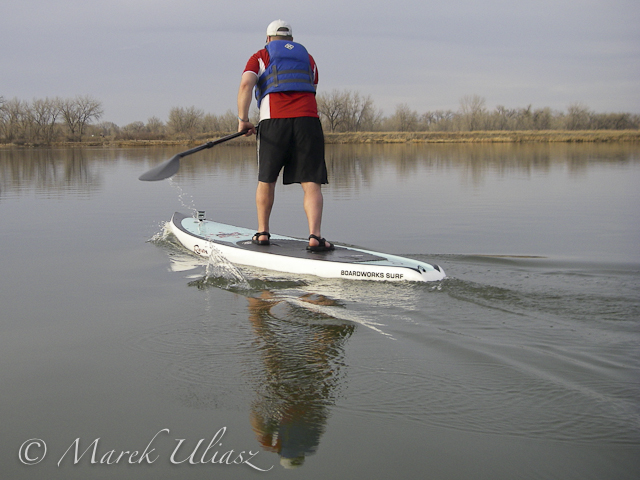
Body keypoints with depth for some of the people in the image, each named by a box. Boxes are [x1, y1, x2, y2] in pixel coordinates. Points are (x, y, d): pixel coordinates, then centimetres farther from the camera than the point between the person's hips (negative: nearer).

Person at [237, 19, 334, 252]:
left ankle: (262, 233, 24)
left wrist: (243, 119, -1)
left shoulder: (260, 57, 15)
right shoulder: (308, 58, 26)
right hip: (308, 120, 1)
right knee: (311, 183, -2)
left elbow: (246, 84, -2)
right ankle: (314, 236, -18)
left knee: (266, 180, 17)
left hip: (274, 122, -1)